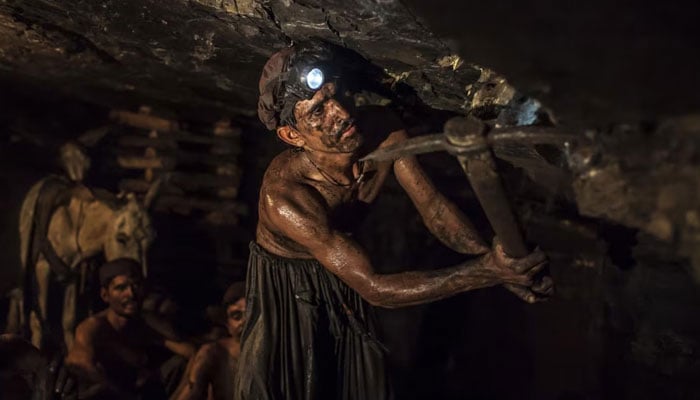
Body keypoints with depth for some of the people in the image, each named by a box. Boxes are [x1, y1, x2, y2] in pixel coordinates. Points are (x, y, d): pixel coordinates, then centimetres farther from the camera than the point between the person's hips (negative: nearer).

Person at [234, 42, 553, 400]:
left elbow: (433, 208, -19)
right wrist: (485, 272, -47)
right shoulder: (283, 196, -41)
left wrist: (490, 256, -39)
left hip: (339, 275, 5)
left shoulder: (381, 131, -26)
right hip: (285, 284, -5)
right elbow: (375, 288, -41)